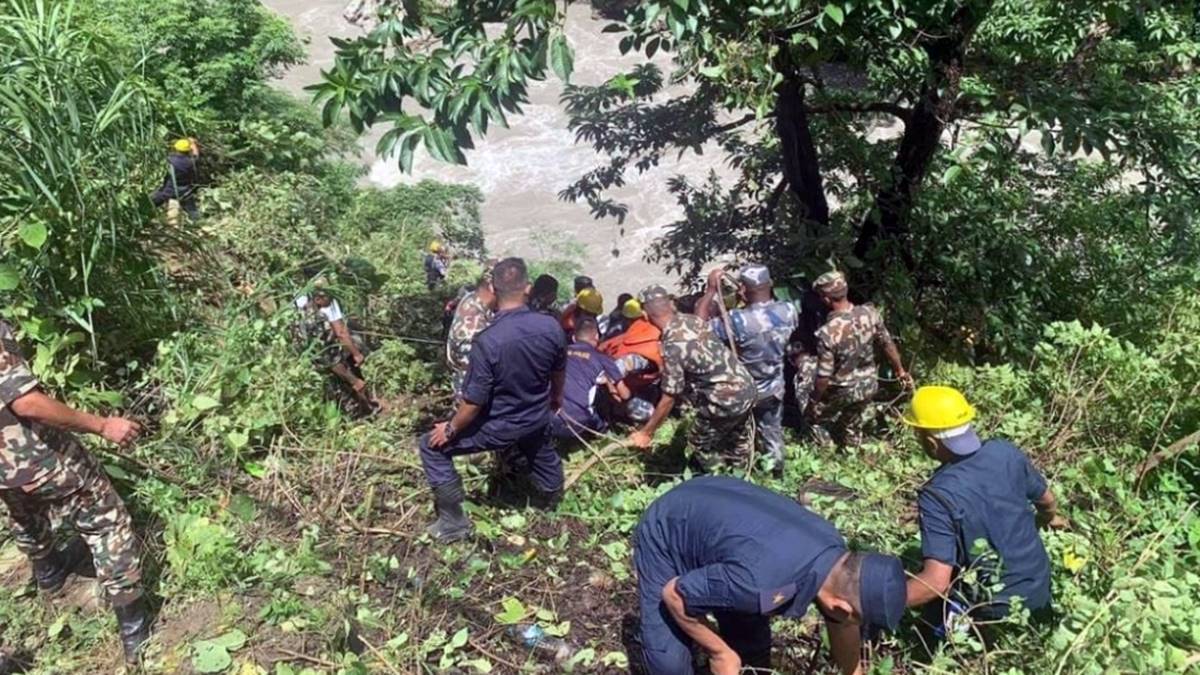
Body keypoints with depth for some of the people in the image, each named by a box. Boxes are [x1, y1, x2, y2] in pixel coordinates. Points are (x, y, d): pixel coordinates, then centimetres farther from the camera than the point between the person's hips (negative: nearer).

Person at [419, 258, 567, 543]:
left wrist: (450, 429, -8)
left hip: (498, 428, -5)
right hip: (537, 419, 5)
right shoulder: (551, 326, -17)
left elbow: (474, 400, -26)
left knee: (433, 447, 10)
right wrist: (556, 397, 25)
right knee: (542, 453, 36)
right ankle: (553, 498, 64)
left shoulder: (487, 341, -33)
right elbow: (559, 370, 3)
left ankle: (454, 521, 15)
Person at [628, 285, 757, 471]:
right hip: (747, 389, 7)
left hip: (724, 403, -7)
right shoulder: (692, 319, -2)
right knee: (738, 442, 30)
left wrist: (646, 432, -9)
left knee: (701, 445, 19)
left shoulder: (672, 347, -23)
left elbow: (669, 398, -18)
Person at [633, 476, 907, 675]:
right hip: (664, 537, -6)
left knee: (751, 637, 8)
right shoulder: (760, 584, -42)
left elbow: (841, 626, 3)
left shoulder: (833, 551, -18)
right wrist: (719, 653, -14)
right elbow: (674, 595, -27)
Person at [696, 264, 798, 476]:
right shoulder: (788, 311, -19)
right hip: (773, 388, 5)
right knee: (772, 432, 27)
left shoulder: (738, 320, -35)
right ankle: (776, 471, 45)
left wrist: (711, 290, -26)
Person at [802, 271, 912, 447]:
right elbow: (888, 345, -2)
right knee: (852, 427, 29)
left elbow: (824, 377, -27)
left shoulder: (828, 332, -33)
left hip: (841, 391, -5)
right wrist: (901, 371, 15)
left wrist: (813, 401, -9)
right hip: (868, 384, 5)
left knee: (814, 417, 24)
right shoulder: (870, 313, -17)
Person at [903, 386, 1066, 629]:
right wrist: (1049, 518, 31)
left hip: (996, 611, -6)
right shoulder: (1005, 452, -11)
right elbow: (1047, 501, 8)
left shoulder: (938, 496, -28)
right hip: (1039, 588, 6)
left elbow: (937, 581, -31)